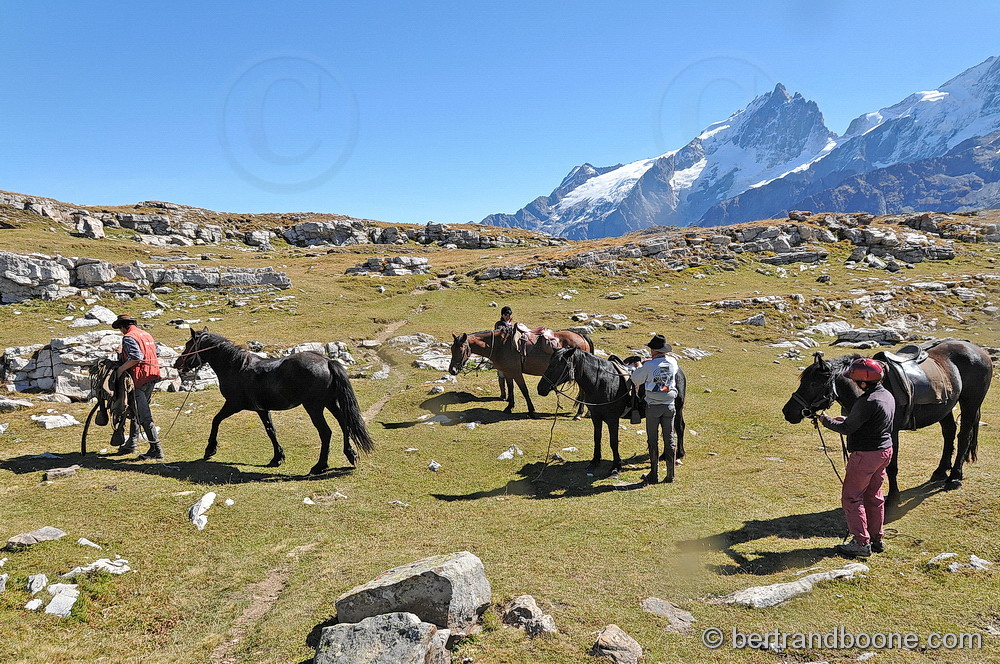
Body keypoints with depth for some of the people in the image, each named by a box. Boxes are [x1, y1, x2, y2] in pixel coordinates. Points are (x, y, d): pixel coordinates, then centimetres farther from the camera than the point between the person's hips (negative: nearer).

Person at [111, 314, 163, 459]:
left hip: (139, 378, -9)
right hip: (153, 377, 9)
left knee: (144, 415, -8)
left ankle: (156, 449, -10)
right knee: (137, 410, 21)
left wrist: (121, 368, -15)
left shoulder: (129, 338, -10)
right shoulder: (147, 335, 17)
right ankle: (131, 443, 31)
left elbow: (137, 357, -24)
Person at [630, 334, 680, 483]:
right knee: (669, 439, 10)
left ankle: (653, 475, 10)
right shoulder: (672, 363, -2)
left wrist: (639, 367, 16)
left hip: (653, 407, -3)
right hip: (669, 405, 4)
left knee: (653, 440, 6)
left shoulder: (649, 366, -15)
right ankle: (670, 475, 14)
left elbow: (636, 380, -3)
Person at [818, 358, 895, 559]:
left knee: (851, 497, 0)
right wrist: (847, 419, 15)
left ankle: (861, 543, 1)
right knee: (874, 496, 19)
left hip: (865, 455, -10)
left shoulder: (867, 402, -25)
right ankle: (876, 539, 28)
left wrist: (826, 421, -2)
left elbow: (847, 428, -17)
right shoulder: (888, 396, 6)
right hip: (885, 451, 10)